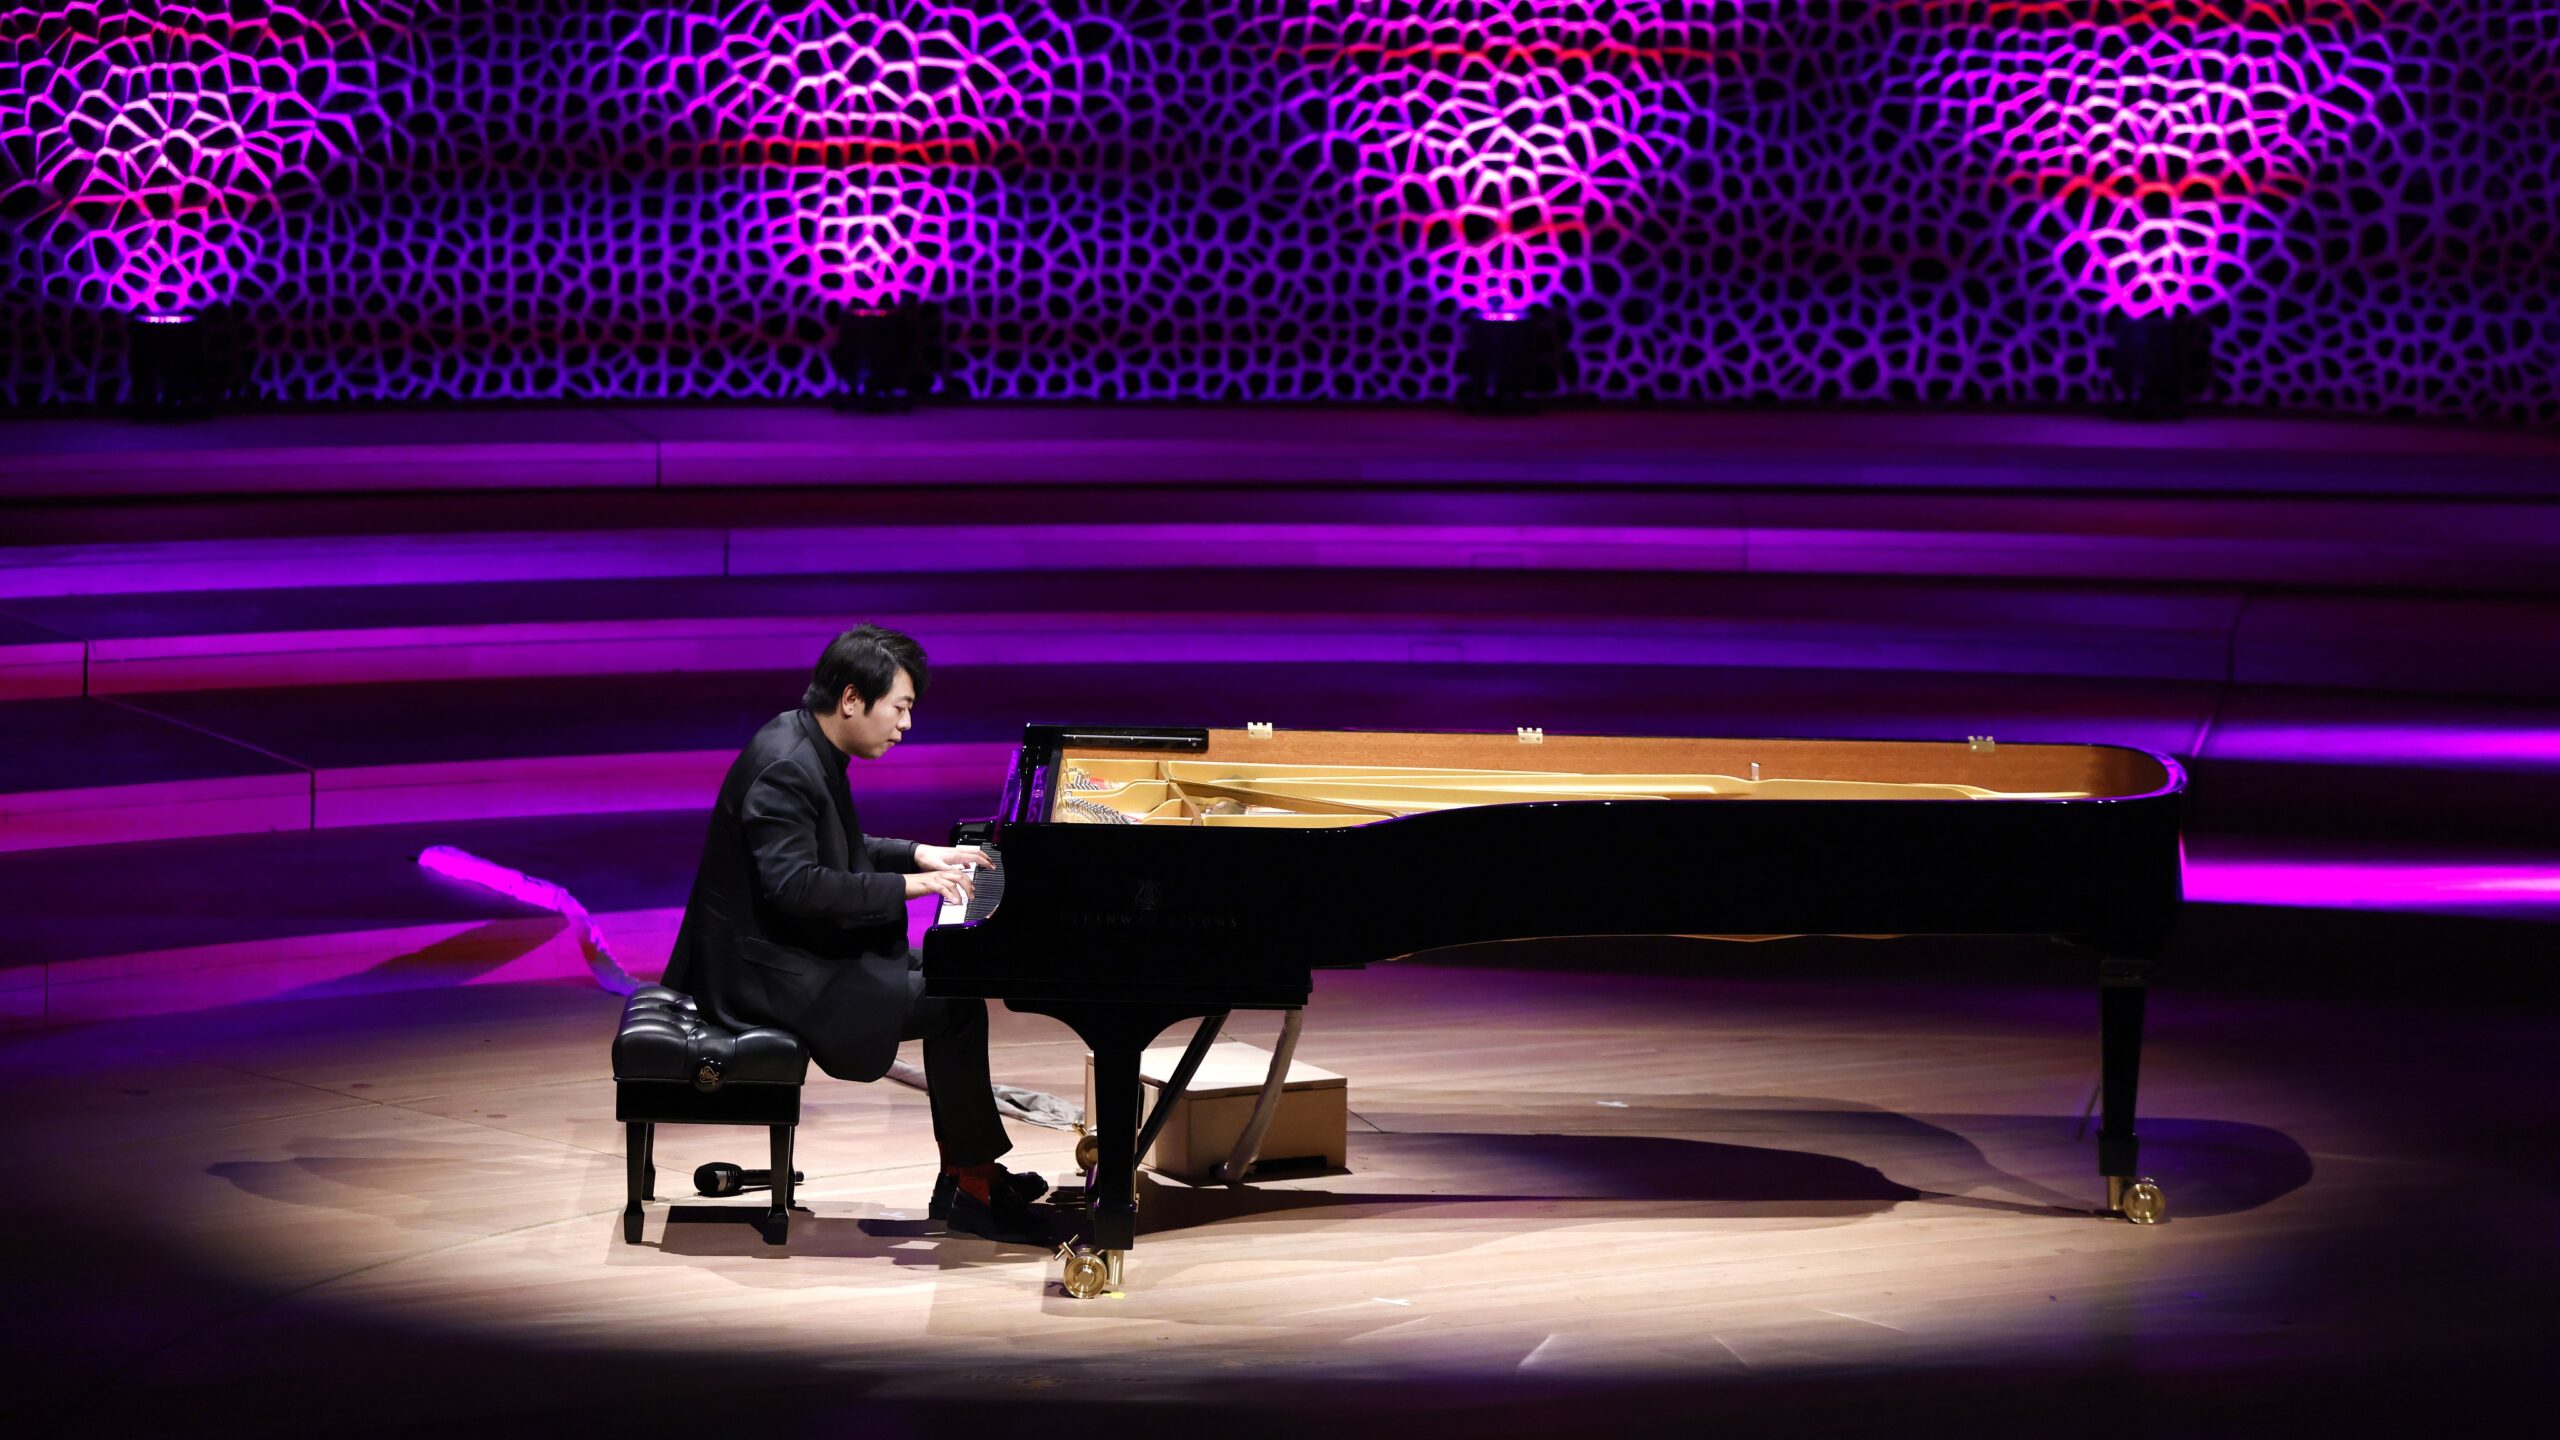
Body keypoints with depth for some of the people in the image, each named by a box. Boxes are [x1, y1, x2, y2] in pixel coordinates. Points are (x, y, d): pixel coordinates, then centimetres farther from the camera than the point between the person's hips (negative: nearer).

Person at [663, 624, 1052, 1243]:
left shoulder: (808, 745, 9)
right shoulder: (786, 767, -23)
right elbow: (793, 884, -32)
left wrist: (919, 855, 11)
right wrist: (905, 885, -26)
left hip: (790, 949, 11)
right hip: (768, 973, -11)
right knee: (954, 1006, -14)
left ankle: (969, 1177, 13)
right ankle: (972, 1185, -3)